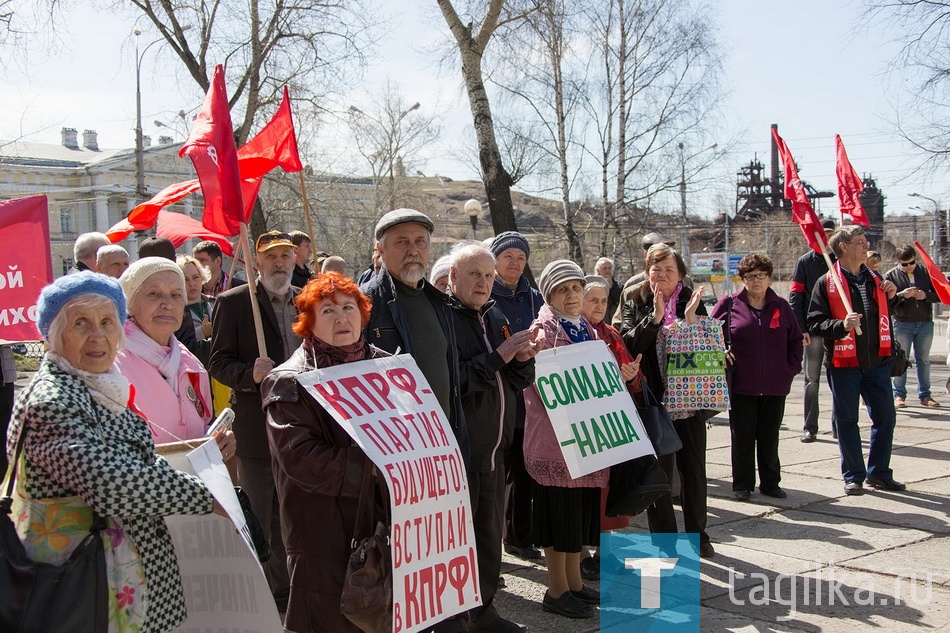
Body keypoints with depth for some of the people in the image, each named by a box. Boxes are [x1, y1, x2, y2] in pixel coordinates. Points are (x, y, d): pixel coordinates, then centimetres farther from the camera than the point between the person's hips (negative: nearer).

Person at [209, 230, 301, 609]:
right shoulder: (233, 303, -4)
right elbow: (219, 364, -7)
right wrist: (250, 374, -26)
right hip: (258, 431, -4)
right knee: (261, 523, 6)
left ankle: (297, 590, 32)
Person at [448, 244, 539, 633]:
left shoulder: (497, 320, 12)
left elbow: (520, 382, 14)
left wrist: (523, 359, -7)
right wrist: (498, 357, -22)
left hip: (494, 447, 8)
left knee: (490, 531, 17)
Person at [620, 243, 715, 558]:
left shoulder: (691, 302, 5)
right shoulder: (635, 305, 2)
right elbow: (629, 344, -12)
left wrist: (691, 319, -17)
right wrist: (655, 317, -23)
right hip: (654, 400, -1)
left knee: (694, 469, 9)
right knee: (659, 471, 5)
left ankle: (697, 535, 24)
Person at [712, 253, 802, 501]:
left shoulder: (781, 306, 7)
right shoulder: (729, 304, -1)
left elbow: (795, 340, 14)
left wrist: (791, 368, 5)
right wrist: (721, 353, -7)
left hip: (775, 387, 2)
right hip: (741, 385, -2)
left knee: (770, 438, 11)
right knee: (742, 437, 5)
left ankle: (770, 483, 23)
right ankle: (743, 485, 16)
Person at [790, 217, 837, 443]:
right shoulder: (804, 262, 3)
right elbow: (795, 297, 0)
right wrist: (801, 329, -9)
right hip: (814, 330, -1)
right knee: (812, 379, 3)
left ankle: (838, 426, 15)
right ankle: (810, 428, 8)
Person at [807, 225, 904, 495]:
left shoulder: (874, 279, 13)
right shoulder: (826, 282, -4)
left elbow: (886, 317, 23)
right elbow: (815, 323, -9)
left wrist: (891, 296, 5)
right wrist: (842, 325, -24)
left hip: (876, 361, 5)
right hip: (844, 362, -5)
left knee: (885, 416, 8)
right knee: (847, 420, 4)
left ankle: (879, 472, 22)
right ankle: (853, 476, 17)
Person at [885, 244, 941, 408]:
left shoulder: (925, 272, 6)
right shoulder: (891, 275, 0)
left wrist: (926, 295, -13)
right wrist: (902, 295, -22)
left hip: (925, 323, 2)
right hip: (902, 323, -2)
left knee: (923, 360, 9)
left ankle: (925, 395, 16)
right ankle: (899, 395, 8)